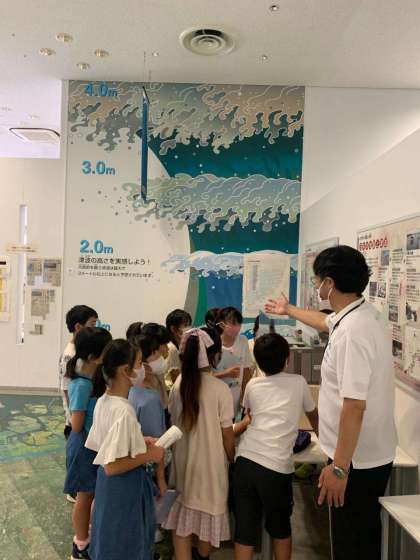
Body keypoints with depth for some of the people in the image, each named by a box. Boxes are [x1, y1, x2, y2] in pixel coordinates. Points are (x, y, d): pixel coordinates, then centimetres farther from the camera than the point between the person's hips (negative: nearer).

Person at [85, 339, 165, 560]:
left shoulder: (103, 401, -2)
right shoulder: (123, 411, -30)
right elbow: (112, 466, -28)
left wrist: (139, 441, 5)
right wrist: (149, 455, -19)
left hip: (109, 483, 9)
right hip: (124, 486, -9)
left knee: (111, 541, 27)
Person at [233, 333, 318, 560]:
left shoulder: (253, 385, 13)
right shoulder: (298, 382, 8)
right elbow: (313, 416, 25)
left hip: (245, 462, 2)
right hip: (277, 467, -1)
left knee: (244, 530, 12)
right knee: (280, 528, 21)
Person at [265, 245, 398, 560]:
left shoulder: (353, 330, -28)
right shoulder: (356, 314, 3)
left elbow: (354, 405, -30)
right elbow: (326, 322, 27)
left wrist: (339, 467, -23)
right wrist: (289, 310, 42)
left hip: (357, 459, -9)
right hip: (371, 452, 9)